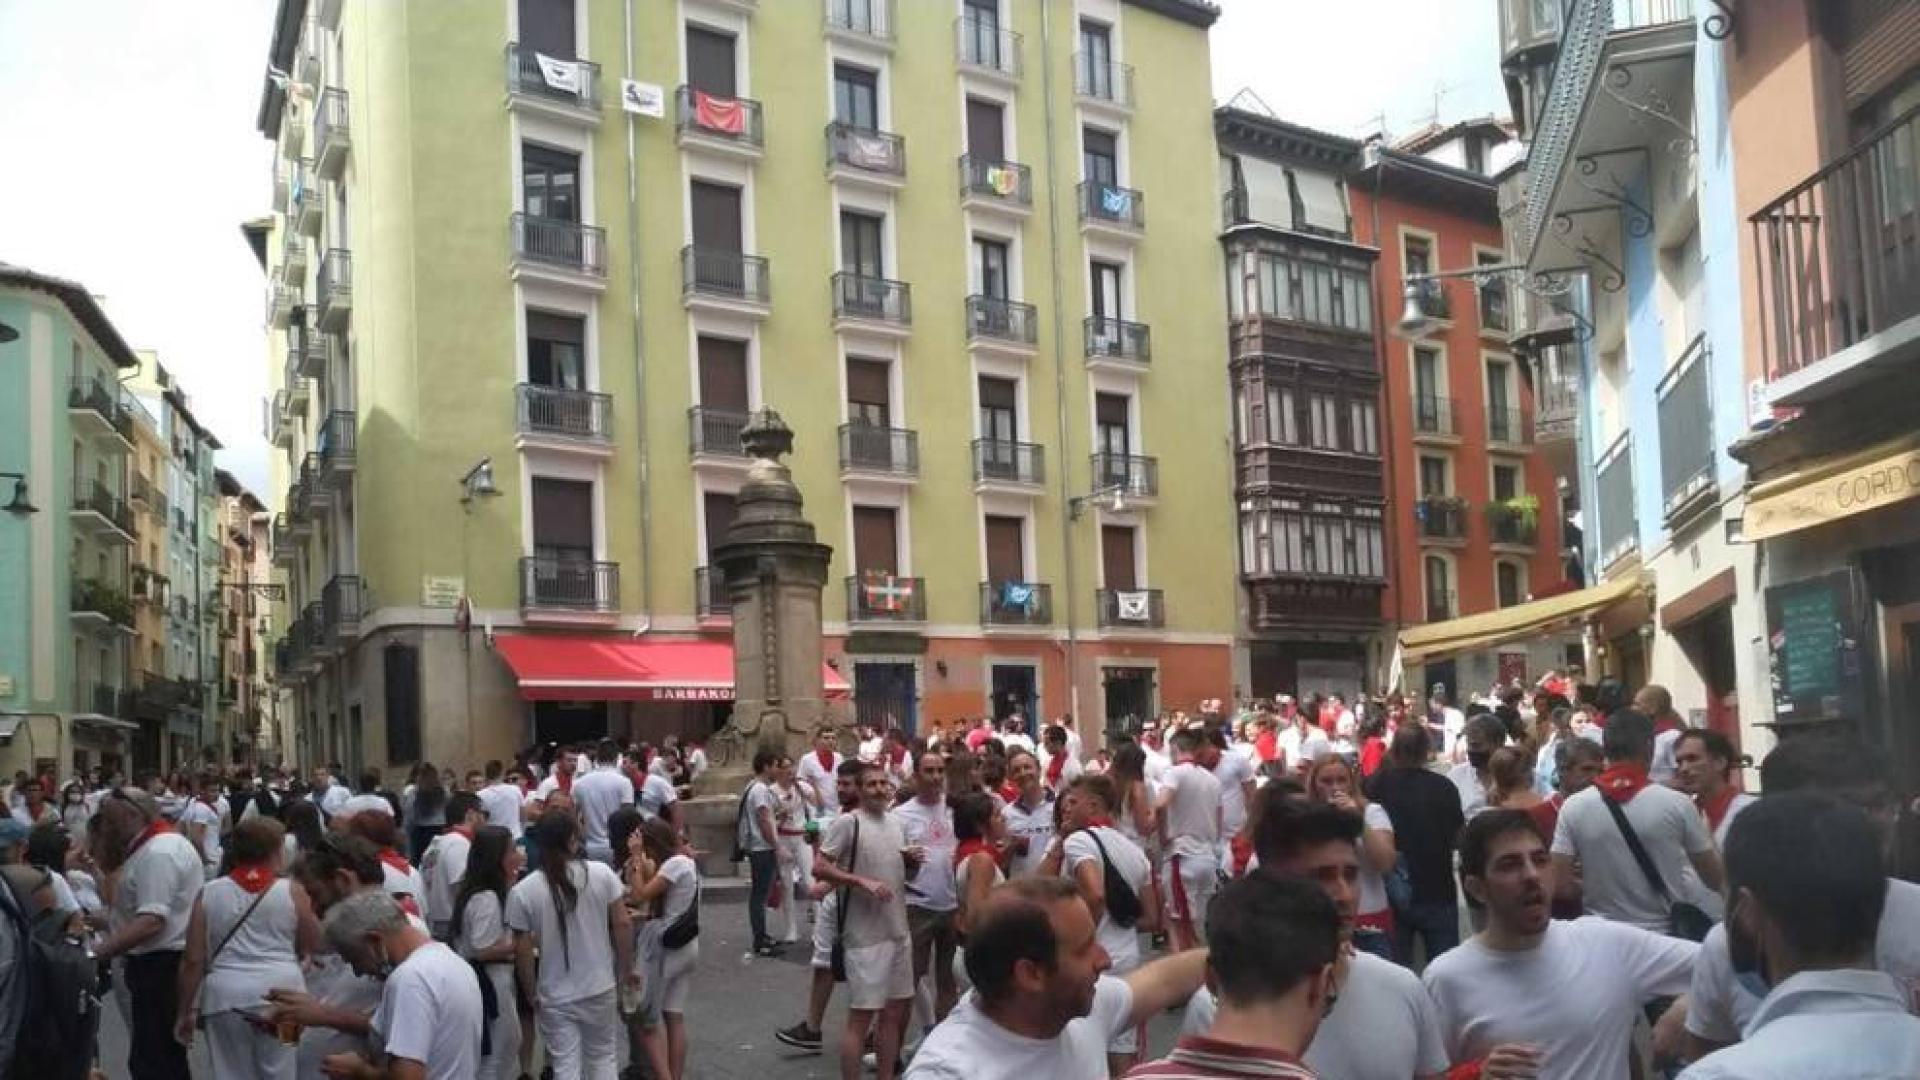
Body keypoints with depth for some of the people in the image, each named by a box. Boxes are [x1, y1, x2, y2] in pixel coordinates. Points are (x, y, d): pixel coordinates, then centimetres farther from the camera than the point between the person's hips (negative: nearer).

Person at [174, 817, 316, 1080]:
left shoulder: (208, 893, 4)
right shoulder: (291, 891, -1)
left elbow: (192, 960, 3)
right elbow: (311, 945, 7)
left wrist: (185, 1012, 10)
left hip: (224, 995, 2)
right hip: (280, 991, -1)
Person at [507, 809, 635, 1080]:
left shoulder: (522, 891, -10)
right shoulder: (602, 874, -9)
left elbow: (523, 950, -7)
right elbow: (623, 925, -6)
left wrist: (532, 993, 7)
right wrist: (626, 970, 7)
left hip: (554, 997, -1)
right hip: (599, 988, 1)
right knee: (603, 1057, 18)